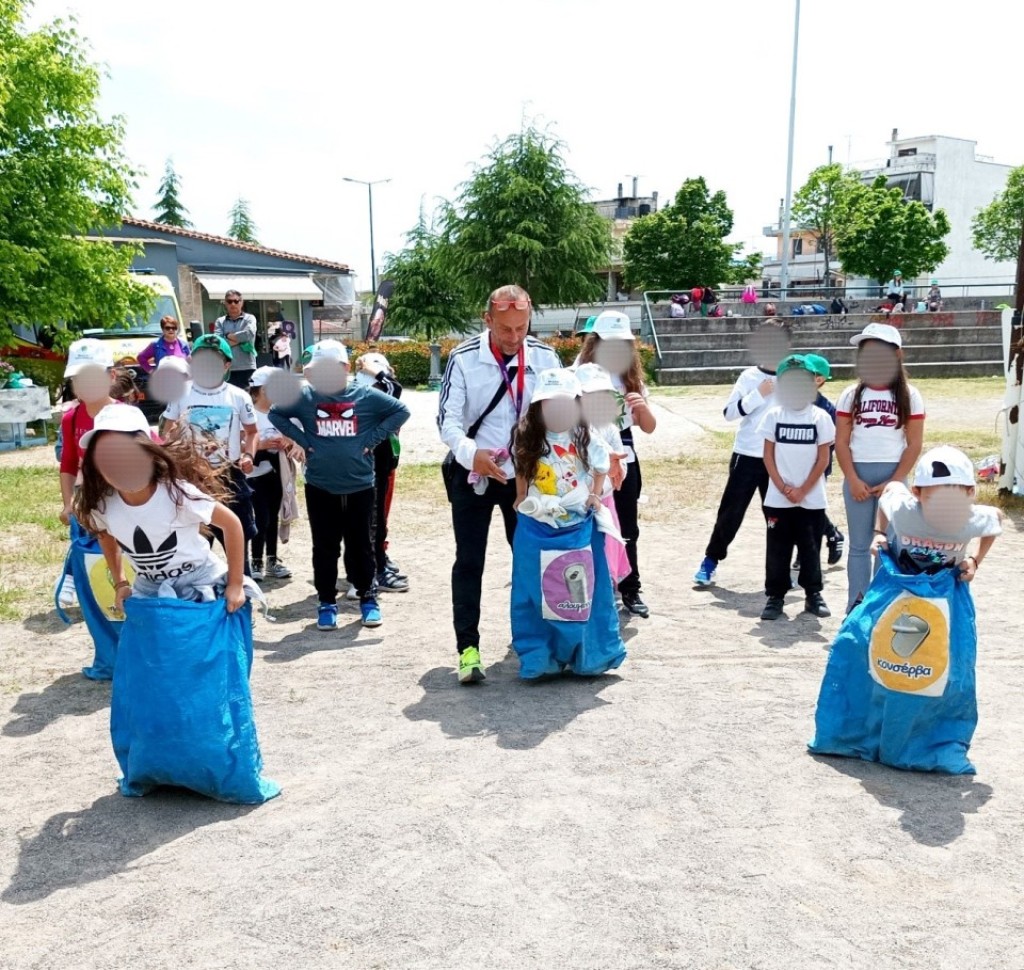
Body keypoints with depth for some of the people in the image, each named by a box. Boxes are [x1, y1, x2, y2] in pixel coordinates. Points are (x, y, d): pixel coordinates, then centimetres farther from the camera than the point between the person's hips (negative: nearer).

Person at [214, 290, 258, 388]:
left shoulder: (249, 318, 6)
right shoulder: (220, 321, 10)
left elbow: (249, 334, -14)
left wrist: (229, 336, -3)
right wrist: (239, 340, -10)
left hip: (247, 368, -1)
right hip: (227, 369, 1)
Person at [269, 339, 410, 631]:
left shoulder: (366, 396, -5)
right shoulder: (305, 397, -2)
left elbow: (401, 411, -1)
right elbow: (275, 414, 9)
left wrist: (373, 437, -8)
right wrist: (302, 439, -2)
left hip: (360, 485, -1)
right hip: (320, 487, 1)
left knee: (361, 545, 10)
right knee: (325, 547, 8)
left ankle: (368, 599, 23)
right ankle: (327, 603, 20)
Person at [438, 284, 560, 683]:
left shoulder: (545, 357, -4)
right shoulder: (464, 359, -12)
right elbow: (448, 419, -14)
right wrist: (471, 454, -33)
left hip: (527, 475, 3)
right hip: (473, 477, -3)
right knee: (469, 562, -2)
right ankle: (467, 648, 4)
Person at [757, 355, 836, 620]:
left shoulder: (820, 417, -1)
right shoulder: (773, 415, 2)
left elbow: (823, 459, -2)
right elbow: (768, 456, 1)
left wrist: (802, 490, -9)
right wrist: (784, 488, -8)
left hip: (812, 499, -1)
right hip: (777, 498, 1)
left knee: (810, 548, 7)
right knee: (777, 549, 4)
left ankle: (813, 595, 19)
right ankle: (775, 596, 12)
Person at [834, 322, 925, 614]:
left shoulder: (909, 395, 2)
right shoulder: (851, 395, 4)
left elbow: (914, 444, -2)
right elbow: (841, 442, 1)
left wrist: (894, 482, -10)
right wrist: (853, 480, -10)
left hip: (893, 475, -1)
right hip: (857, 475, 1)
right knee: (859, 545, 6)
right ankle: (856, 606, 11)